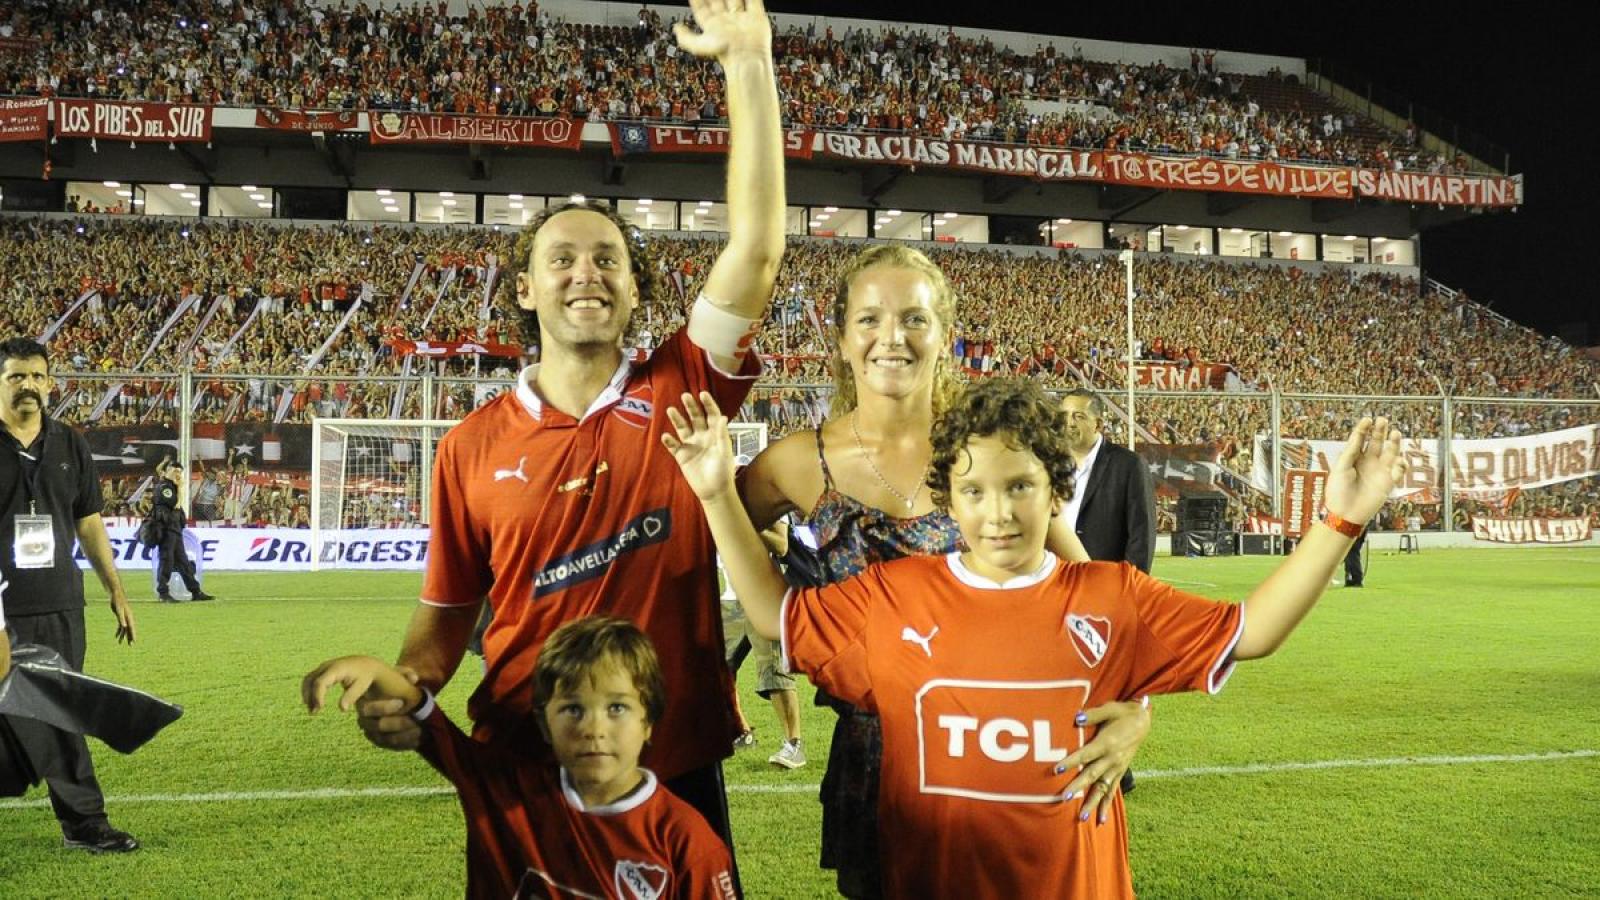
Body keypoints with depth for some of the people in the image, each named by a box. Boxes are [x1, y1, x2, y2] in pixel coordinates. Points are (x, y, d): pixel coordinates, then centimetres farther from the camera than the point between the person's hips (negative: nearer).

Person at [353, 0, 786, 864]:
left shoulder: (677, 393, -5)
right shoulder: (472, 446, -1)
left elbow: (756, 246, -15)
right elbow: (448, 611, 8)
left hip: (677, 767, 0)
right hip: (525, 773, 1)